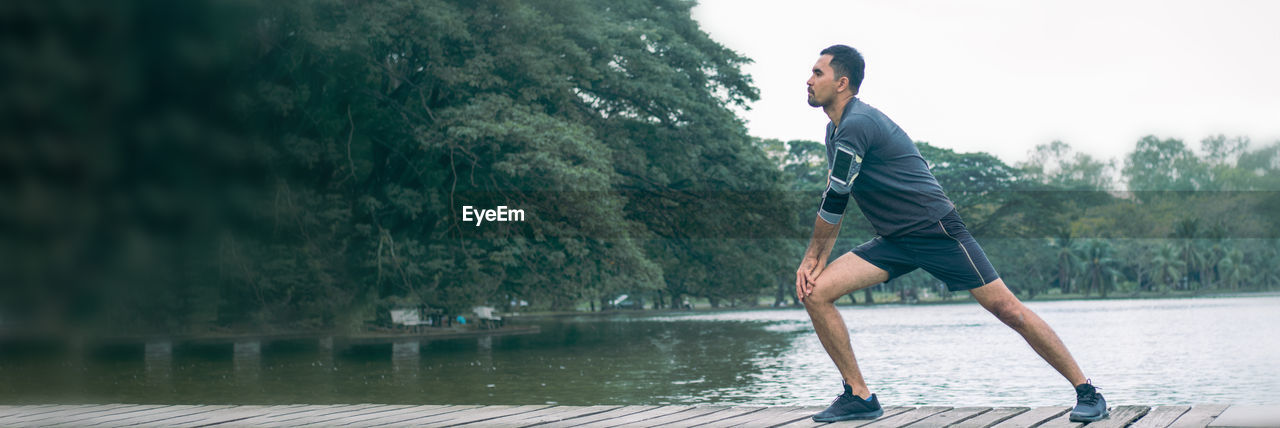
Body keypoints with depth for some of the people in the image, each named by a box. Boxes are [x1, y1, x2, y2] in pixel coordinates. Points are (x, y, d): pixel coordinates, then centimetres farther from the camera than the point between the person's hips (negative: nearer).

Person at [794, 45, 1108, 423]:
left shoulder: (857, 124, -19)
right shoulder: (836, 129, 11)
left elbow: (834, 204, -17)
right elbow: (834, 206, 13)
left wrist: (813, 257, -5)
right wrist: (817, 262, 2)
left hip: (937, 232, -9)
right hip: (893, 242, 9)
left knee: (1007, 309, -8)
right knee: (815, 291, -6)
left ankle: (1086, 390, 5)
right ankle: (859, 396, 2)